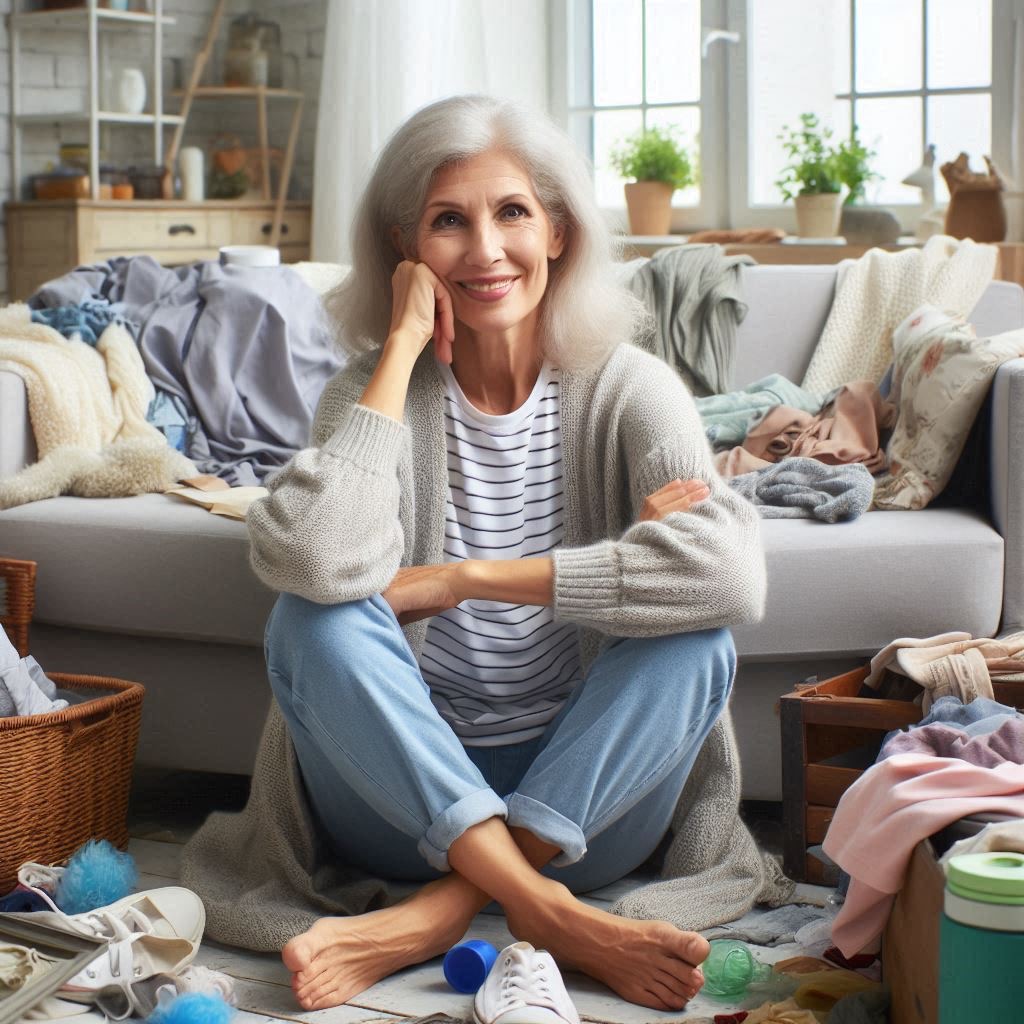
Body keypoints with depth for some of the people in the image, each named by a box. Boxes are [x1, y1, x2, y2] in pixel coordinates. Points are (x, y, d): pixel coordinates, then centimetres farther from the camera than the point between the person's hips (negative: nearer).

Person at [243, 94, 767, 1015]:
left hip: (582, 799, 0)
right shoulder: (378, 386, -3)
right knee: (313, 619, -25)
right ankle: (549, 913, -29)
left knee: (695, 638, -26)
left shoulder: (627, 388, -7)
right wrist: (404, 345, -20)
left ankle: (443, 913, -26)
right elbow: (317, 560, -27)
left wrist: (468, 577, -24)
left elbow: (730, 573, -29)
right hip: (408, 796, 1)